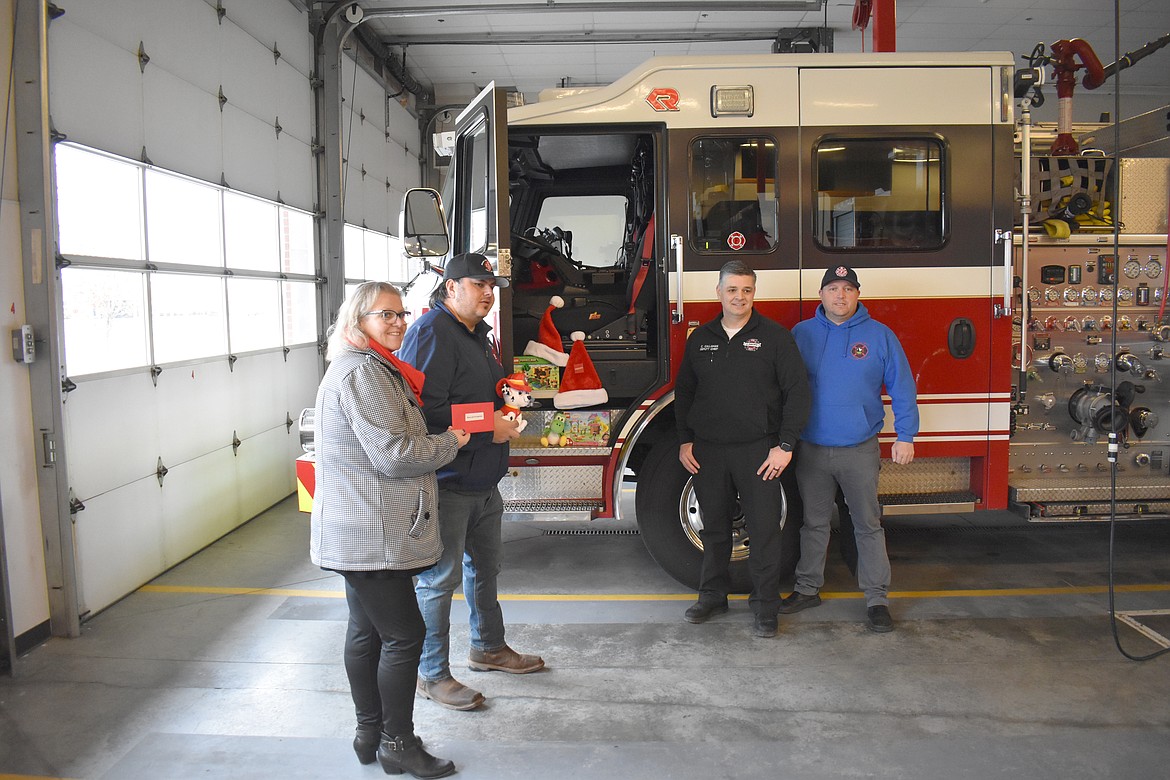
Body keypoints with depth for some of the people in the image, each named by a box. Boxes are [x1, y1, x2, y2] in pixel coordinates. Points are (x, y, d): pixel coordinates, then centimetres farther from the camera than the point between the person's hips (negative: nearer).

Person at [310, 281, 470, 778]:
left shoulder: (374, 369, 17)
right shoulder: (362, 373, -18)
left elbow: (396, 435, 28)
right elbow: (395, 454, -23)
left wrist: (439, 437, 11)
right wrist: (450, 442, -9)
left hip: (361, 533, 11)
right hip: (372, 537, -11)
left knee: (368, 631, 17)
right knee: (404, 633, -2)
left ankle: (370, 733, 29)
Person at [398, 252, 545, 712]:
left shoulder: (479, 334, 14)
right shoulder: (432, 333, -17)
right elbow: (427, 407, -27)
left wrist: (506, 409, 6)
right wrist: (488, 428, -22)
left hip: (483, 479, 10)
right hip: (447, 481, -10)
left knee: (485, 566, 22)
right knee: (439, 578, 0)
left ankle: (488, 648, 39)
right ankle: (432, 675, 13)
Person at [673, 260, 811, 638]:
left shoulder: (775, 337, -3)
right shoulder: (700, 338, 8)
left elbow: (797, 391, -5)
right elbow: (683, 392, 14)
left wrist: (785, 446, -11)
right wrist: (685, 441, 7)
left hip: (758, 451, -3)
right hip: (708, 451, 3)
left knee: (764, 529, 1)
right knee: (714, 526, 13)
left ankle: (765, 606, 13)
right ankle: (713, 594, 28)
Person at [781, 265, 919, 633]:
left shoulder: (880, 336, -1)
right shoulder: (801, 334, 3)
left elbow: (902, 388, 0)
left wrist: (906, 436, -7)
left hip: (860, 451, -2)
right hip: (811, 449, 2)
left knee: (868, 525, 5)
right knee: (814, 523, 14)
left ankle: (877, 598, 14)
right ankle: (808, 588, 27)